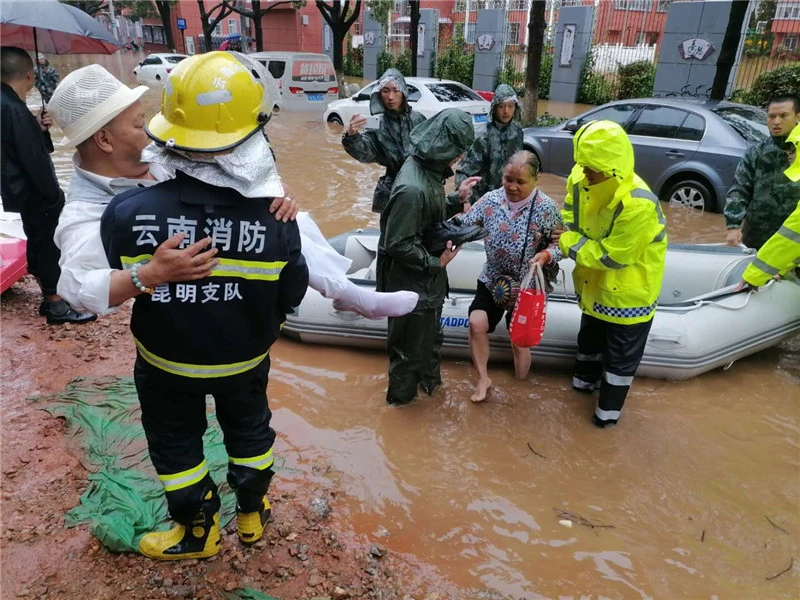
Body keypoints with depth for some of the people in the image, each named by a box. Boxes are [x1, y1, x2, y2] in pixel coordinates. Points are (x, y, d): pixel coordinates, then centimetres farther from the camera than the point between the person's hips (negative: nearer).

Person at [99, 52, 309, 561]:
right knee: (249, 428, 26)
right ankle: (253, 513, 47)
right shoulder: (275, 219, -25)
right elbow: (291, 296, -11)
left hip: (166, 361, -1)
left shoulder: (127, 213, -28)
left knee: (176, 443, 24)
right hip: (246, 359, 1)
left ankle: (198, 532, 43)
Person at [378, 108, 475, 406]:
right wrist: (435, 261, -19)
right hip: (411, 282, -9)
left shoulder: (427, 168, -3)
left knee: (430, 333, 28)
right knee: (410, 341, 14)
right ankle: (401, 394, 38)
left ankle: (430, 380, 51)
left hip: (428, 275, 9)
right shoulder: (412, 188, -33)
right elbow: (396, 244, -28)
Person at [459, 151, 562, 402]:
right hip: (492, 279, 3)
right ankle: (483, 379, 12)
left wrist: (545, 255, -26)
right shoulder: (491, 199, -9)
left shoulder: (546, 208, -15)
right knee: (477, 324, -11)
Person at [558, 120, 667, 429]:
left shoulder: (638, 204, -37)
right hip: (595, 282, 6)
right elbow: (571, 218, -1)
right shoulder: (580, 177, -18)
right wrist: (565, 240, -20)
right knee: (591, 333, 26)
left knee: (622, 353, 15)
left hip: (629, 289, -6)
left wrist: (569, 245, -23)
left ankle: (608, 409, 32)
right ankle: (586, 378, 46)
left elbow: (613, 256, -30)